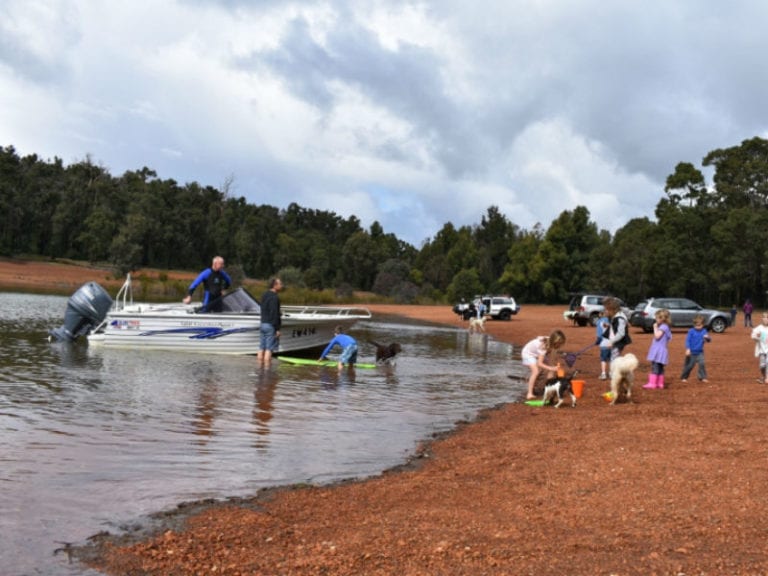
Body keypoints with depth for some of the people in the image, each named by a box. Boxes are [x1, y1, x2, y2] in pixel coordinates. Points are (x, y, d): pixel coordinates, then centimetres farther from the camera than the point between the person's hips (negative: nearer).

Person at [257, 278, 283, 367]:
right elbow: (274, 314, -19)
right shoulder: (274, 297, -16)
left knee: (262, 348, 10)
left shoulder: (264, 295, 13)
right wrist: (277, 329, -17)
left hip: (262, 324, 9)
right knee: (269, 349, -6)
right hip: (271, 326, -9)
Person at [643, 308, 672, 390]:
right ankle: (660, 384, 17)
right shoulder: (664, 327, 17)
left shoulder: (663, 327, -13)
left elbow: (657, 336, -21)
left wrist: (655, 328, -13)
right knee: (660, 368, 13)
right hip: (658, 350, 11)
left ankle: (652, 383, -17)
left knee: (655, 367, -13)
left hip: (659, 351, -11)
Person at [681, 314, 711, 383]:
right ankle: (683, 377, 18)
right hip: (692, 352, -2)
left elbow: (709, 340, -1)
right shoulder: (691, 331, -9)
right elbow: (687, 340, -11)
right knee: (689, 365, 4)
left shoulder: (704, 331, 0)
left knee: (702, 364, -11)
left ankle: (703, 377, 1)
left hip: (700, 352, 2)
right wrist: (687, 349, -22)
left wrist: (707, 338, -26)